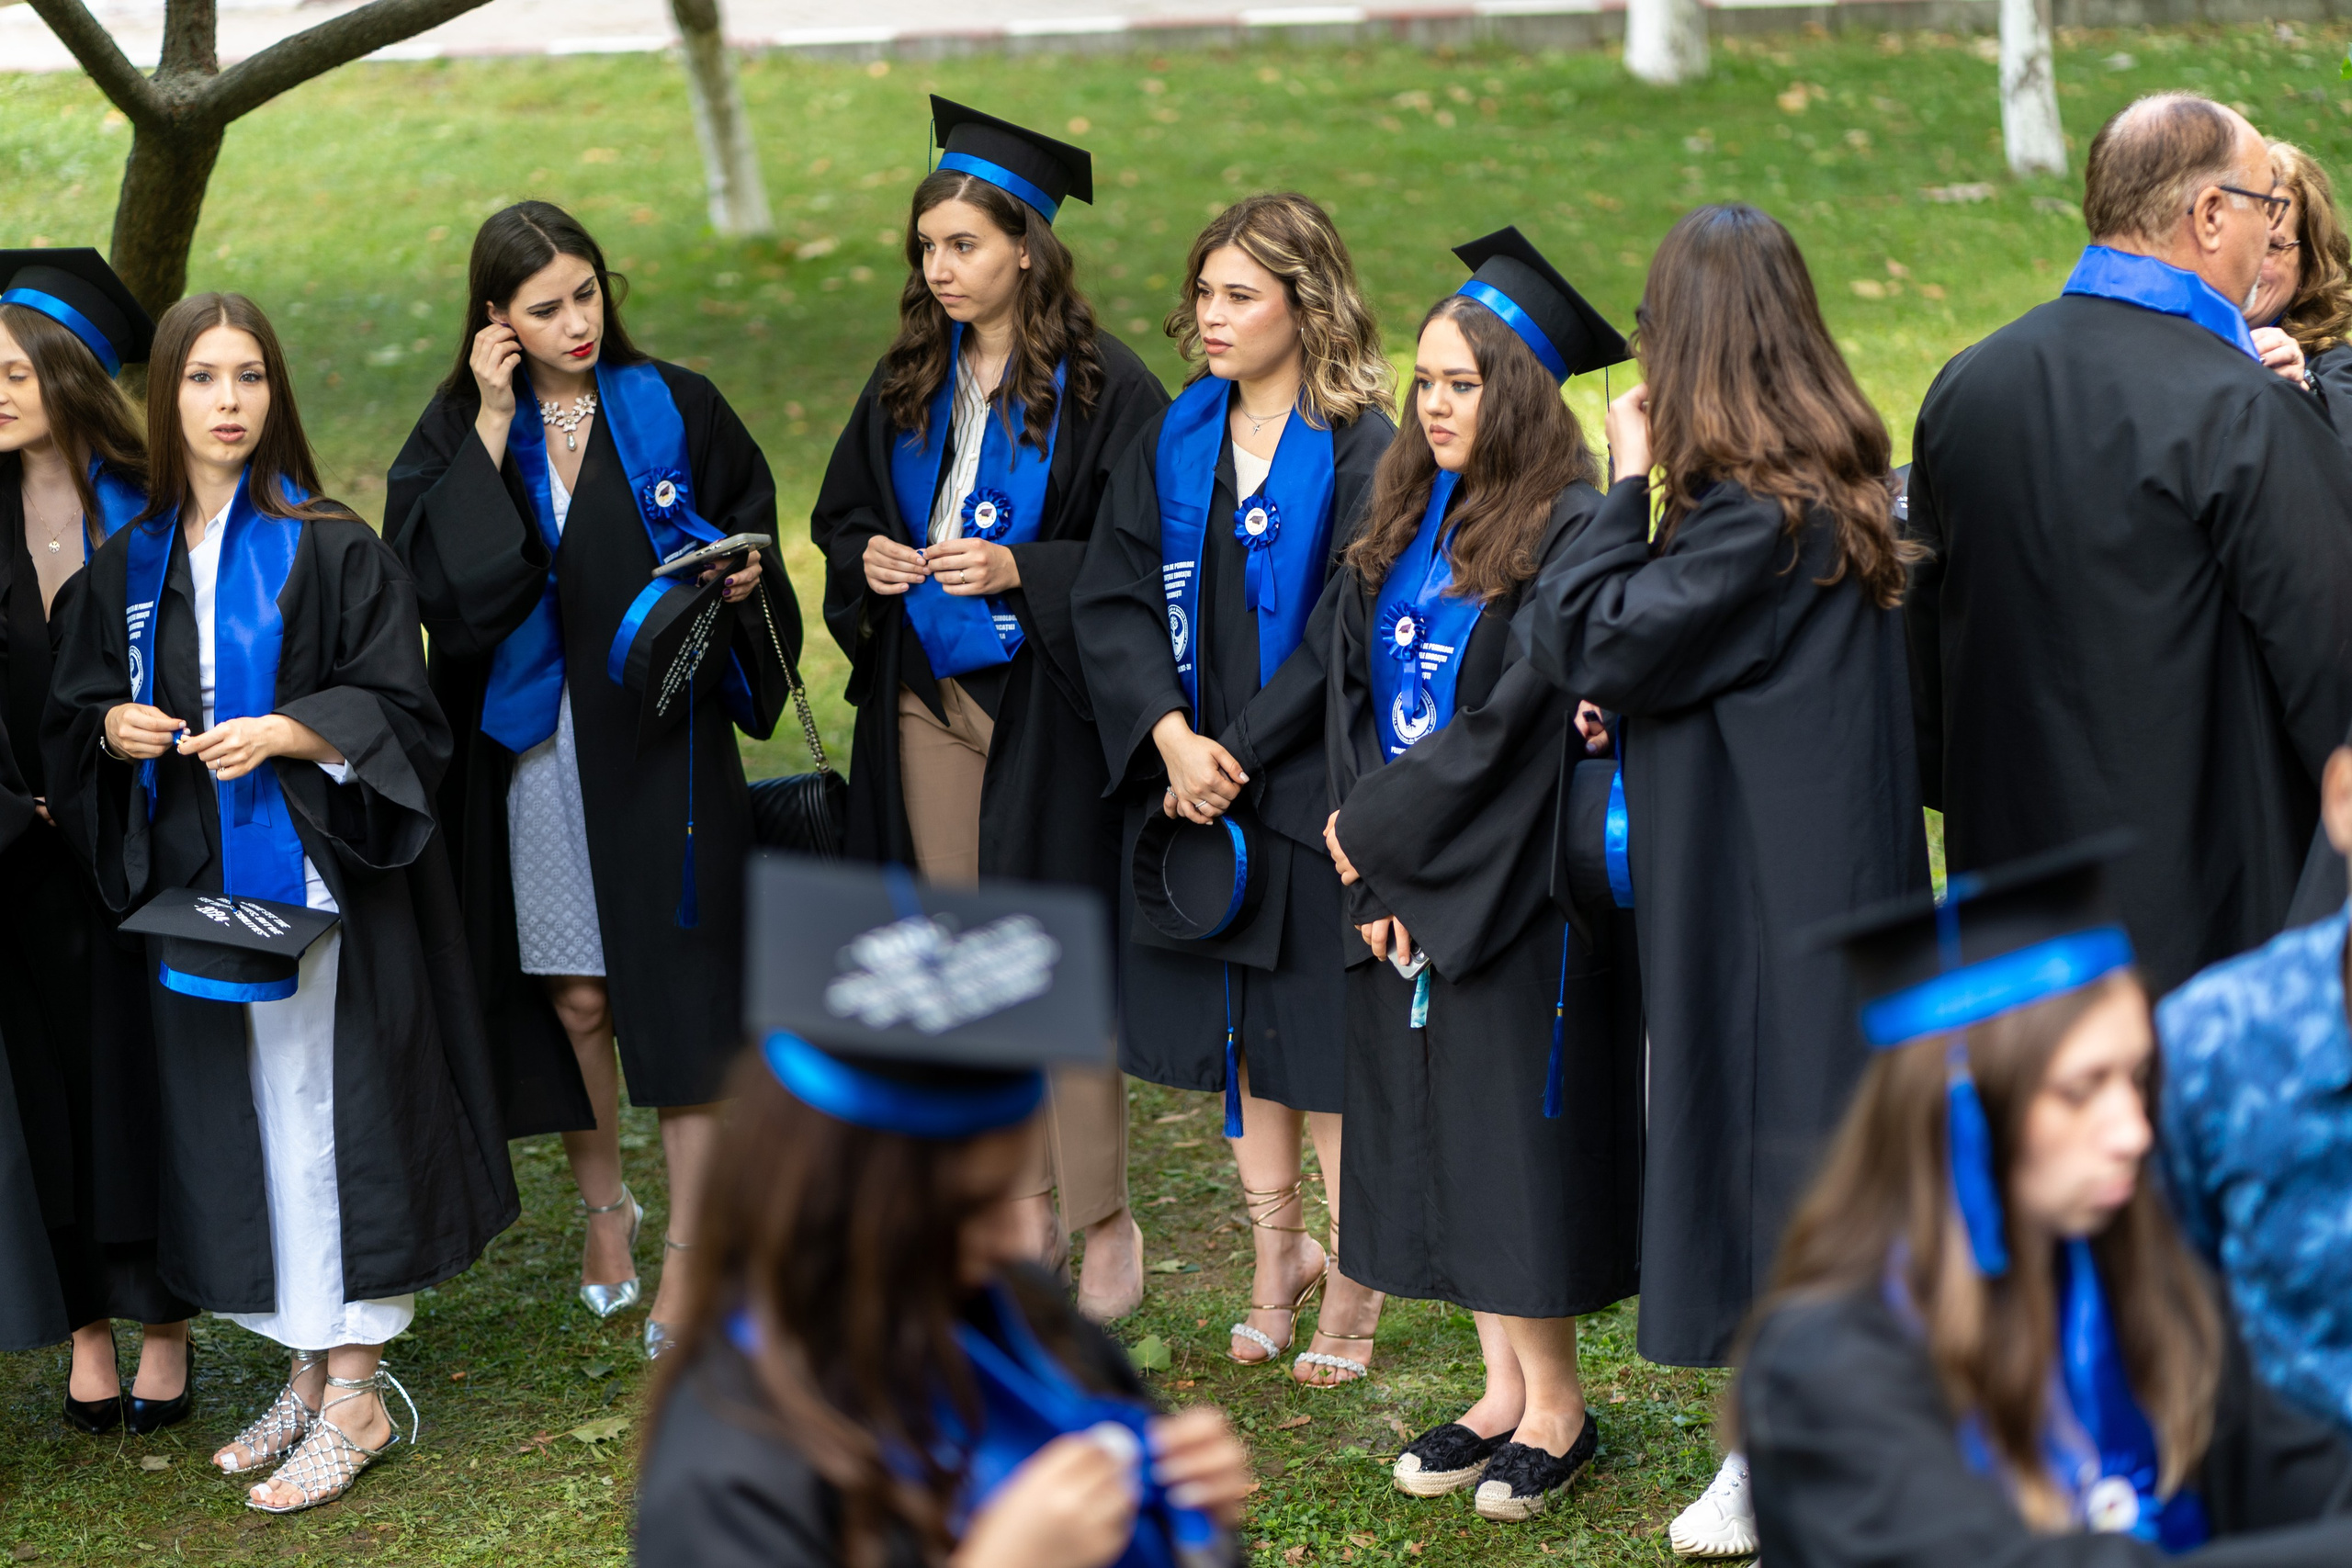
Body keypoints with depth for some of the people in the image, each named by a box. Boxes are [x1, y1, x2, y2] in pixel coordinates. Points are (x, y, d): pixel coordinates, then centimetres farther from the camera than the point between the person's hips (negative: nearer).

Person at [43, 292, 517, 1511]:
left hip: (317, 883, -5)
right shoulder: (127, 565, 9)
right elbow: (70, 717, 14)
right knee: (235, 1126, 8)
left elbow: (399, 711, -7)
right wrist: (114, 727, -8)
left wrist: (287, 732, -22)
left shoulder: (333, 551, -4)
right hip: (191, 890, 5)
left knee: (326, 1117, -4)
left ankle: (357, 1392, 5)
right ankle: (309, 1374, 20)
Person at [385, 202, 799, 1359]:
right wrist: (491, 426, -16)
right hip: (532, 734, 1)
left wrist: (743, 575, -9)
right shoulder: (461, 429, 1)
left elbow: (747, 519, 12)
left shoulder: (672, 408, 0)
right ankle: (603, 1208, 30)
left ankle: (688, 1251, 0)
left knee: (676, 989, -5)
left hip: (661, 729, -1)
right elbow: (436, 571, -14)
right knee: (573, 998, 9)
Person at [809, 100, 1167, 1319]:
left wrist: (1022, 569, -21)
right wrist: (869, 557, -3)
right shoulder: (908, 384, 8)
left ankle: (1102, 1218, 7)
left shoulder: (1100, 387, -9)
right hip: (926, 702, 6)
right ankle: (1025, 1198, 23)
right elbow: (839, 511, 18)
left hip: (1043, 705, -6)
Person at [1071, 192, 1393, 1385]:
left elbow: (1348, 638, -14)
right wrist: (1173, 735, -13)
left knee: (1325, 1039, 1)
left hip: (1312, 786, -5)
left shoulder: (1360, 455, -9)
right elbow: (1111, 601, 1)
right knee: (1239, 1034, 13)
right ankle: (1277, 1252, 28)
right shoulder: (1175, 443, 7)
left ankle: (1352, 1284, 13)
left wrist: (1241, 750, -14)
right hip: (1196, 783, 5)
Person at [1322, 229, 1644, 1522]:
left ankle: (1556, 1405, 13)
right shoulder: (1399, 527, 8)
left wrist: (1379, 829, -11)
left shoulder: (1567, 534, -14)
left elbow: (1505, 722, -18)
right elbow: (1353, 699, 6)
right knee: (1441, 1135, 11)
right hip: (1406, 892, 7)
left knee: (1519, 1135, 0)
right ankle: (1505, 1390, 23)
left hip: (1515, 893, -7)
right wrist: (1370, 877, -4)